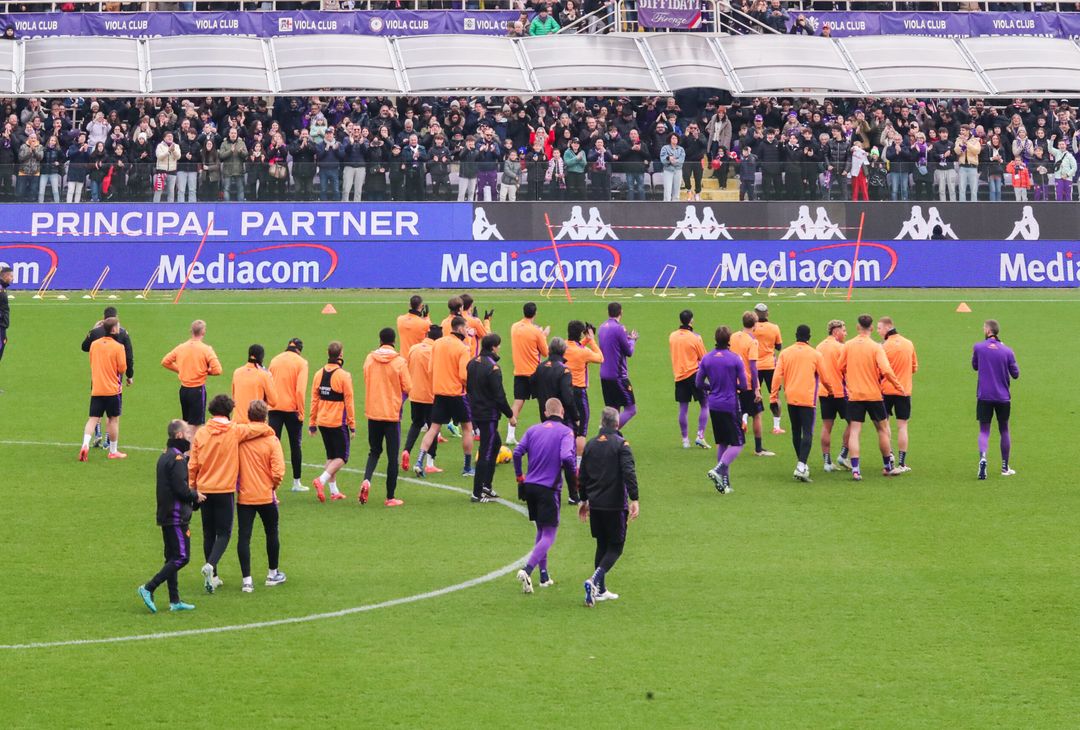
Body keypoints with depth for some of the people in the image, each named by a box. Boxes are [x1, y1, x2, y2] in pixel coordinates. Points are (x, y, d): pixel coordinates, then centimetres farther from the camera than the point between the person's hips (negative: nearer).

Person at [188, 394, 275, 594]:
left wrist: (192, 488, 13)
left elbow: (193, 465, 2)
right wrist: (271, 432, 20)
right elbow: (265, 429, -4)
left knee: (208, 533, 13)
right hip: (225, 490, -3)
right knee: (223, 533, 2)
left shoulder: (201, 433, 0)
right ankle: (210, 565, -22)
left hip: (204, 489, 3)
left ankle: (212, 577, 17)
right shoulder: (235, 431, -8)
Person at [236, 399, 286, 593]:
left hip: (244, 496, 1)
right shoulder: (271, 440, -11)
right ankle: (272, 574, 29)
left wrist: (237, 483, 11)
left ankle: (246, 579, -4)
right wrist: (273, 486, 4)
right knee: (271, 534, 18)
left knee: (244, 537, 3)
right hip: (266, 496, -1)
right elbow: (278, 472, -16)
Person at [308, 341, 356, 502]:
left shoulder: (319, 374, 3)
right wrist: (352, 425, -4)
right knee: (342, 457, 1)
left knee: (331, 456, 16)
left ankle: (333, 491, 14)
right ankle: (322, 480, -19)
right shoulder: (344, 376, -12)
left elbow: (314, 400, 7)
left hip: (323, 422, 6)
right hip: (338, 422, -6)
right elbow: (348, 402, -10)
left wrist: (312, 423, 14)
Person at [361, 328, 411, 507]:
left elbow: (367, 381, 9)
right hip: (392, 413, -3)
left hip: (372, 413, 3)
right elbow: (407, 388, -7)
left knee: (374, 451, 18)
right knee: (392, 456, 5)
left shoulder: (369, 359, -2)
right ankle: (390, 497, 7)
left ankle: (366, 480, -9)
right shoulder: (399, 362, -11)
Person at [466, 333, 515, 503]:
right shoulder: (492, 367, -19)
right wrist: (510, 415, -10)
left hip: (475, 411, 9)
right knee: (486, 453, -3)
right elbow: (499, 396, -19)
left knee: (496, 442, 23)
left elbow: (468, 388, 16)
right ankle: (478, 494, -1)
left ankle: (486, 485, 23)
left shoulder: (472, 363, 7)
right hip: (489, 415, -9)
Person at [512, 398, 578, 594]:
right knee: (549, 536, -2)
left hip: (530, 487, 5)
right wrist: (573, 484, -9)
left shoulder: (533, 430, 8)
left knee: (541, 531, 21)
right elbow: (567, 457, -20)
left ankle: (543, 575, 23)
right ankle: (527, 570, -22)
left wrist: (519, 477, 10)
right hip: (550, 489, -5)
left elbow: (517, 452, -2)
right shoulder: (565, 432, -5)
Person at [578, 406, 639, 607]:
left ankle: (600, 590, 18)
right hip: (615, 504, -5)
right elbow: (629, 473, -18)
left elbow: (582, 476, 15)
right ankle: (594, 580, -20)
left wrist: (584, 500, 27)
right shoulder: (621, 444, -9)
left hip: (595, 504, 5)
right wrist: (634, 499, -19)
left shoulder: (590, 445, 8)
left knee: (602, 545, 17)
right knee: (615, 547, 1)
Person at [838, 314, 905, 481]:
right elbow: (886, 370, -17)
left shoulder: (848, 346, -2)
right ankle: (888, 467, 23)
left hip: (854, 394, 1)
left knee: (854, 431, 0)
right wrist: (899, 386, -3)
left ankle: (855, 469, -12)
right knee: (882, 429, 14)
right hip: (874, 395, -1)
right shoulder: (876, 347, -9)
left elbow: (840, 367, 5)